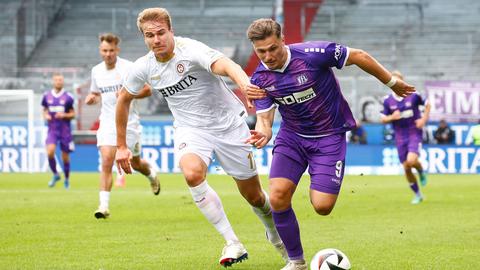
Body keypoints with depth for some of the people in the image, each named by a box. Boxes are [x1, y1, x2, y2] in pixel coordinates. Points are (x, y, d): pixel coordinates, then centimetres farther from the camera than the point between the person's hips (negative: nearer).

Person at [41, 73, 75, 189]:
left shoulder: (68, 97, -3)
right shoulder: (47, 96, 4)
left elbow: (73, 114, 2)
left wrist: (64, 115, -17)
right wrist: (46, 116, -5)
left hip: (65, 130, -1)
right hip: (52, 129, 1)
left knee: (65, 157, 5)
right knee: (50, 151, -20)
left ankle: (67, 179, 26)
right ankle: (55, 175, 3)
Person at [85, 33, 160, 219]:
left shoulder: (129, 68, -10)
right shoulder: (96, 71, 5)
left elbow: (147, 90, -7)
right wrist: (92, 98, -1)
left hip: (129, 122, -2)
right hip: (107, 122, 2)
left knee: (135, 163, 11)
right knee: (106, 162, -14)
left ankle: (152, 175, 47)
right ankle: (104, 206, -16)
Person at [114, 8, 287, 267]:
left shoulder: (191, 50, -24)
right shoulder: (143, 68, -7)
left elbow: (224, 64, -44)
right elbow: (124, 99, 12)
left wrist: (245, 84, -66)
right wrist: (121, 145, 12)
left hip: (228, 124, -3)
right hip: (190, 128, 3)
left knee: (253, 196, 5)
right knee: (192, 173, -31)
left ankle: (274, 233, 41)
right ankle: (233, 244, -22)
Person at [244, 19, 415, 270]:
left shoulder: (312, 54, -23)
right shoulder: (260, 79, -9)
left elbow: (358, 56, -12)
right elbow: (264, 117, -7)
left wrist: (392, 83, -2)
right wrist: (262, 133, -33)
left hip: (329, 136, -3)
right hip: (291, 136, 3)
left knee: (322, 206, -14)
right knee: (278, 197, -17)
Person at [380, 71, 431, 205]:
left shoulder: (413, 95, -6)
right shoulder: (388, 101, -1)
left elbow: (427, 104, 9)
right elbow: (383, 119, 5)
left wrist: (424, 119, -5)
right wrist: (391, 117, -16)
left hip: (414, 133, -3)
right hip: (400, 137, 3)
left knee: (411, 160, -25)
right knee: (406, 168, 3)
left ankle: (421, 171, 12)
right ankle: (417, 195, 21)